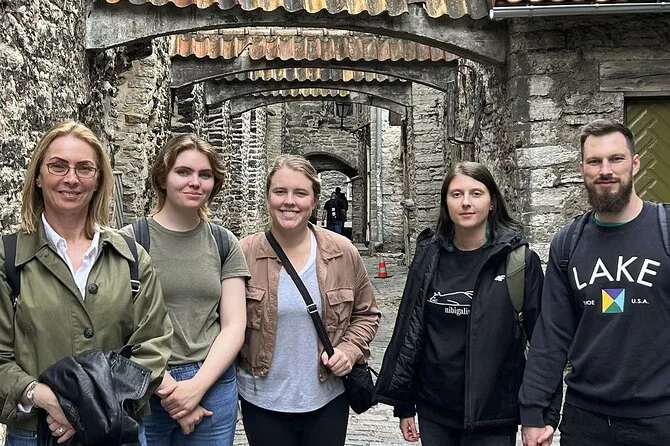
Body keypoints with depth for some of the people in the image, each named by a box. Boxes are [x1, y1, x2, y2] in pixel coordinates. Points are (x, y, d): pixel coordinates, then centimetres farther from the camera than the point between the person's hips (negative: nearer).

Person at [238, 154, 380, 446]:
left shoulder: (343, 252, -4)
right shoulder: (244, 254, -8)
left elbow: (366, 313, 7)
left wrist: (350, 350, -8)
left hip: (328, 399, 1)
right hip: (262, 402, -1)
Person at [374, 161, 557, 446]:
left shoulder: (520, 259, -8)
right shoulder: (428, 257, -1)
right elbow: (409, 331, 3)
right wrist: (403, 403, 5)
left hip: (495, 416, -3)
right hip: (434, 414, 3)